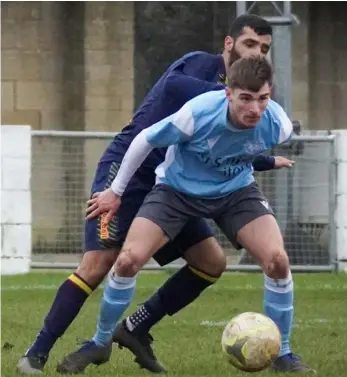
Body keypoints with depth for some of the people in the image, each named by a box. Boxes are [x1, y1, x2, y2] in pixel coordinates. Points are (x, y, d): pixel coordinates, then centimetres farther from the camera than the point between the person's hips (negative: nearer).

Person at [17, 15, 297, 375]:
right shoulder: (203, 64, -11)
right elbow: (173, 86, -35)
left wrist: (269, 162, 32)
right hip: (126, 170, -8)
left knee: (211, 261, -1)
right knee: (97, 264, -18)